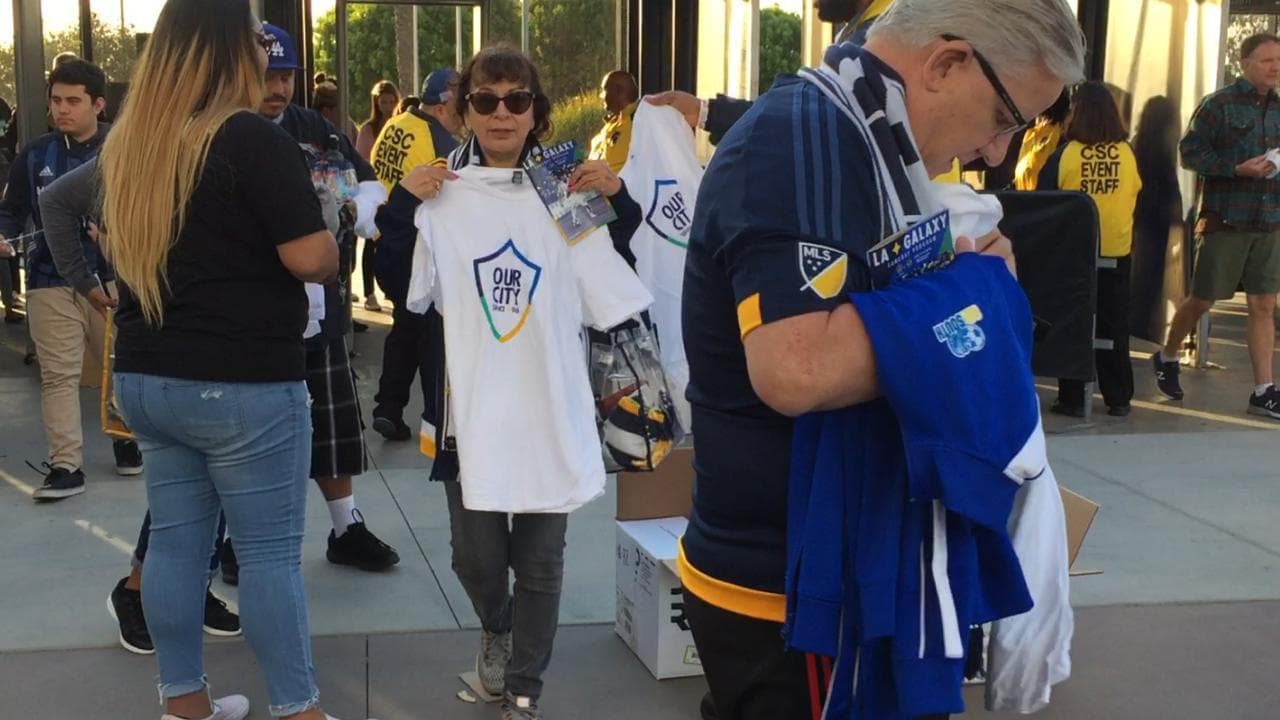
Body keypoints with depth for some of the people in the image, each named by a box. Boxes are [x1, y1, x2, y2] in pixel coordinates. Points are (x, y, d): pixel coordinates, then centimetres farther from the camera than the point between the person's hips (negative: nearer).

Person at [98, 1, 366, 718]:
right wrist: (326, 236, 3)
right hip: (244, 383, -7)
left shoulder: (126, 141, 9)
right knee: (271, 551, 1)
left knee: (177, 540, 13)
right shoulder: (252, 138, -15)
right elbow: (313, 259, -19)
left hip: (147, 376, 7)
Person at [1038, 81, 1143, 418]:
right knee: (1114, 326, 12)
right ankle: (1118, 398, 17)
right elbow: (1136, 193, 9)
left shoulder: (1063, 155, -13)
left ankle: (1072, 399, 10)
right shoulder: (1128, 154, -6)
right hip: (1117, 252, 2)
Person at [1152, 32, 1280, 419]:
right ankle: (1167, 358, 30)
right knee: (1202, 300, 5)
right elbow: (1190, 153, -9)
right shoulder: (1219, 105, -5)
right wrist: (1238, 168, -18)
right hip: (1225, 221, -5)